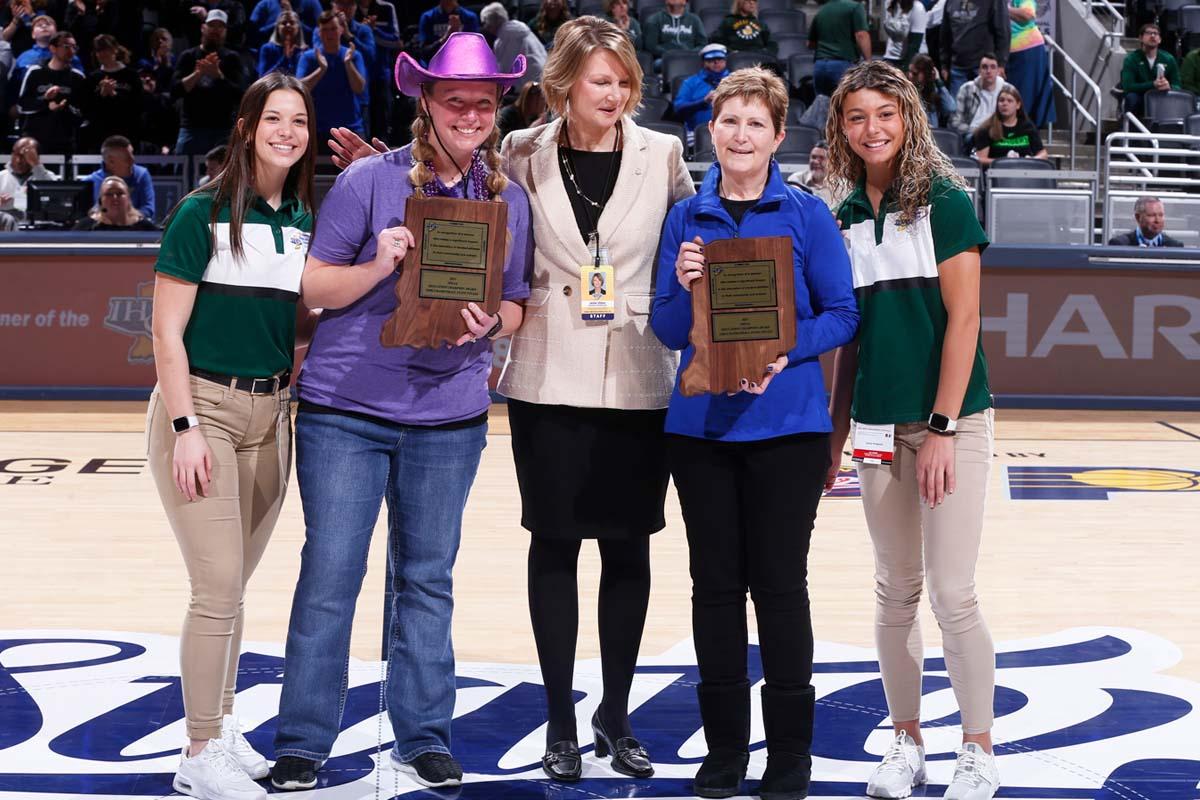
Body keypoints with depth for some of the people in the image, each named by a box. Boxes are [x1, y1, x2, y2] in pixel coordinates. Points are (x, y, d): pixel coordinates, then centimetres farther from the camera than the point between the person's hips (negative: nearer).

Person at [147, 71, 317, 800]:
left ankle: (223, 729, 24)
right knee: (220, 591, -7)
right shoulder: (202, 213, -9)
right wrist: (184, 428, -16)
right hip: (203, 406, -5)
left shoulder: (304, 220, 7)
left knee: (232, 587, 12)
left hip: (270, 412, 5)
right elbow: (167, 330, -10)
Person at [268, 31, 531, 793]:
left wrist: (489, 324, -12)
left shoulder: (510, 198, 5)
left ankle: (424, 735, 18)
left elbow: (516, 307, 10)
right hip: (346, 408, -2)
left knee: (428, 580, 9)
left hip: (448, 415, 3)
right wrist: (378, 266, -21)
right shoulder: (369, 181, -4)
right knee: (330, 576, -1)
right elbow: (314, 287, -3)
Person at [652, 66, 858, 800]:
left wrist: (784, 352, -18)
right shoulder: (686, 219, 5)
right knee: (715, 582, 7)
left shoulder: (807, 215, -1)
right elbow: (668, 331, 5)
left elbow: (842, 316, -2)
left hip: (785, 424, -2)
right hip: (700, 423, 3)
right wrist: (684, 288, -16)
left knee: (779, 582, 1)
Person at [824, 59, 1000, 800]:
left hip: (951, 422, -5)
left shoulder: (945, 202, -6)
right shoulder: (847, 218, 9)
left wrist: (942, 428, -15)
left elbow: (963, 317, -10)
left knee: (953, 592, -5)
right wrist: (836, 431, 13)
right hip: (879, 426, 5)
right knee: (896, 591, 9)